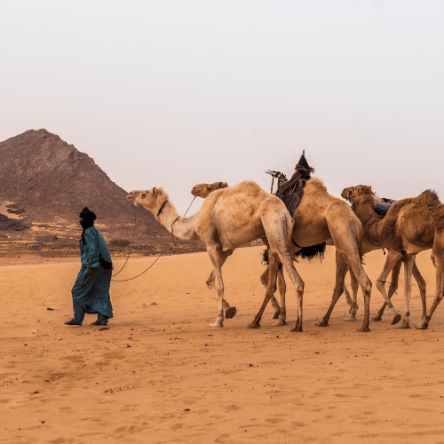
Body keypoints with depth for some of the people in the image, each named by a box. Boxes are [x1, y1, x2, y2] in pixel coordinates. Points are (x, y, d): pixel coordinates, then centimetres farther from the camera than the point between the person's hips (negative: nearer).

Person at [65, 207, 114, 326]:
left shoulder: (89, 232, -10)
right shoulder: (95, 231, 19)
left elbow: (92, 250, -20)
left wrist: (90, 267, -22)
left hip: (93, 266, -9)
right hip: (103, 266, 9)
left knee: (78, 291, -1)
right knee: (101, 293, 8)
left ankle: (77, 319, 0)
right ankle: (103, 318, 3)